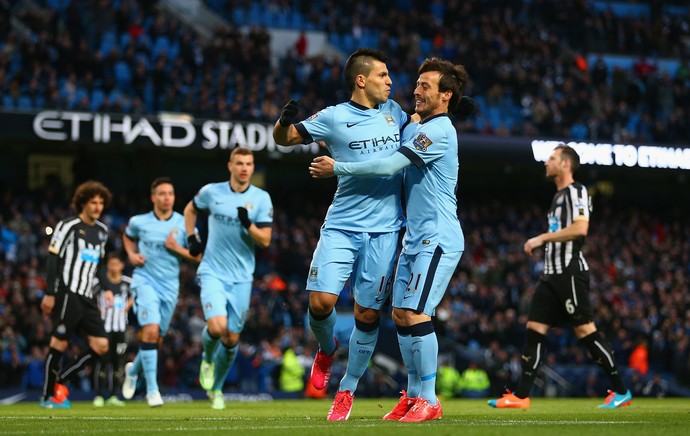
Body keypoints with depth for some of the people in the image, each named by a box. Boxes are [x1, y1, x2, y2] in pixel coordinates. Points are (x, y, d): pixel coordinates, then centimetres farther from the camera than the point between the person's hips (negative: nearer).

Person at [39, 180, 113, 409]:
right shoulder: (68, 226, -5)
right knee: (60, 342, -6)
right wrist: (50, 293, -13)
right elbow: (53, 259, -8)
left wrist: (106, 289, 14)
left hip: (88, 296, 8)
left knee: (101, 345, -1)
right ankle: (48, 396, 3)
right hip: (68, 293, -7)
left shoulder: (102, 231, 17)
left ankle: (58, 381, 9)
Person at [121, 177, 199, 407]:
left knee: (157, 338, 9)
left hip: (169, 286, 2)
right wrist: (131, 254, 6)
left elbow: (198, 256, 2)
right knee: (151, 330, -21)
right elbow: (128, 236, 24)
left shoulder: (184, 224, 0)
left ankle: (133, 369, 41)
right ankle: (152, 389, -17)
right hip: (145, 281, -2)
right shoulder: (139, 222, 1)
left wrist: (178, 249, -14)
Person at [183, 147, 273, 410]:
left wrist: (248, 224, -24)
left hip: (241, 277, 1)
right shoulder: (212, 192, -1)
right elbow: (190, 209, 21)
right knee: (217, 326, -23)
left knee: (232, 339, 4)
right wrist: (192, 238, 9)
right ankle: (208, 358, 11)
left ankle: (216, 387, 26)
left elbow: (265, 241, -6)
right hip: (213, 272, -1)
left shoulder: (261, 198, -3)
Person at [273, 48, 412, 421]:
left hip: (384, 231, 2)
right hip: (341, 226, -2)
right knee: (321, 301, -15)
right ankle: (326, 350, 19)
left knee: (368, 313, 1)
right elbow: (283, 138, 6)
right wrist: (285, 119, -16)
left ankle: (347, 390, 17)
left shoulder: (393, 111, 10)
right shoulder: (335, 117, -1)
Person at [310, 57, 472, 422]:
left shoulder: (438, 131, -14)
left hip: (437, 239, -10)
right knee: (400, 314, 8)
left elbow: (390, 166, -20)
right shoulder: (413, 128, 16)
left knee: (415, 314, -15)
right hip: (415, 238, 10)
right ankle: (413, 395, 16)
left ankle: (429, 400, -9)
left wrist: (337, 168, -13)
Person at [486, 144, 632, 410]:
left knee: (585, 330, -10)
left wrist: (543, 238, -17)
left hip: (570, 273, -10)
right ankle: (521, 396, 2)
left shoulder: (576, 191, -8)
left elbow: (580, 228, -21)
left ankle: (621, 391, -4)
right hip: (552, 273, 10)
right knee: (534, 329, 3)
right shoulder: (558, 196, 21)